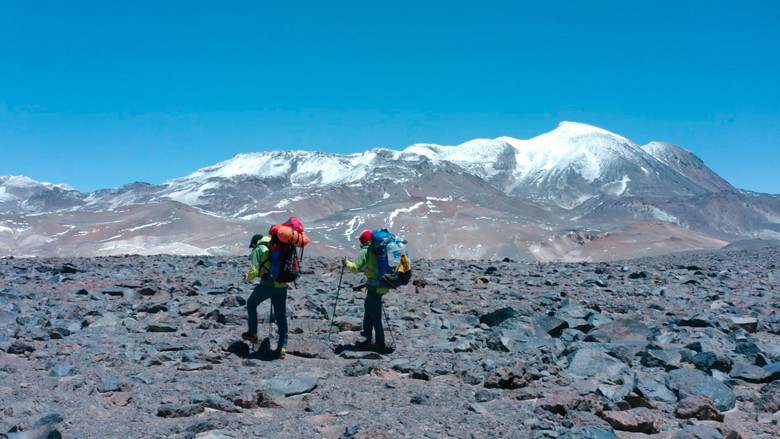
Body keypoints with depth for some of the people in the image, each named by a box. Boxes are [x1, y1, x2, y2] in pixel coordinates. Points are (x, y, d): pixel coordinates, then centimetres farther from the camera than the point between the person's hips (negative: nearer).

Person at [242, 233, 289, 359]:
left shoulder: (258, 250, 3)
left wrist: (247, 278, 14)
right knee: (281, 316, 9)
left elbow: (254, 271, -5)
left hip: (267, 284, -4)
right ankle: (282, 347, 7)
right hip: (282, 285, 5)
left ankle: (253, 334, 27)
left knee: (251, 304, 23)